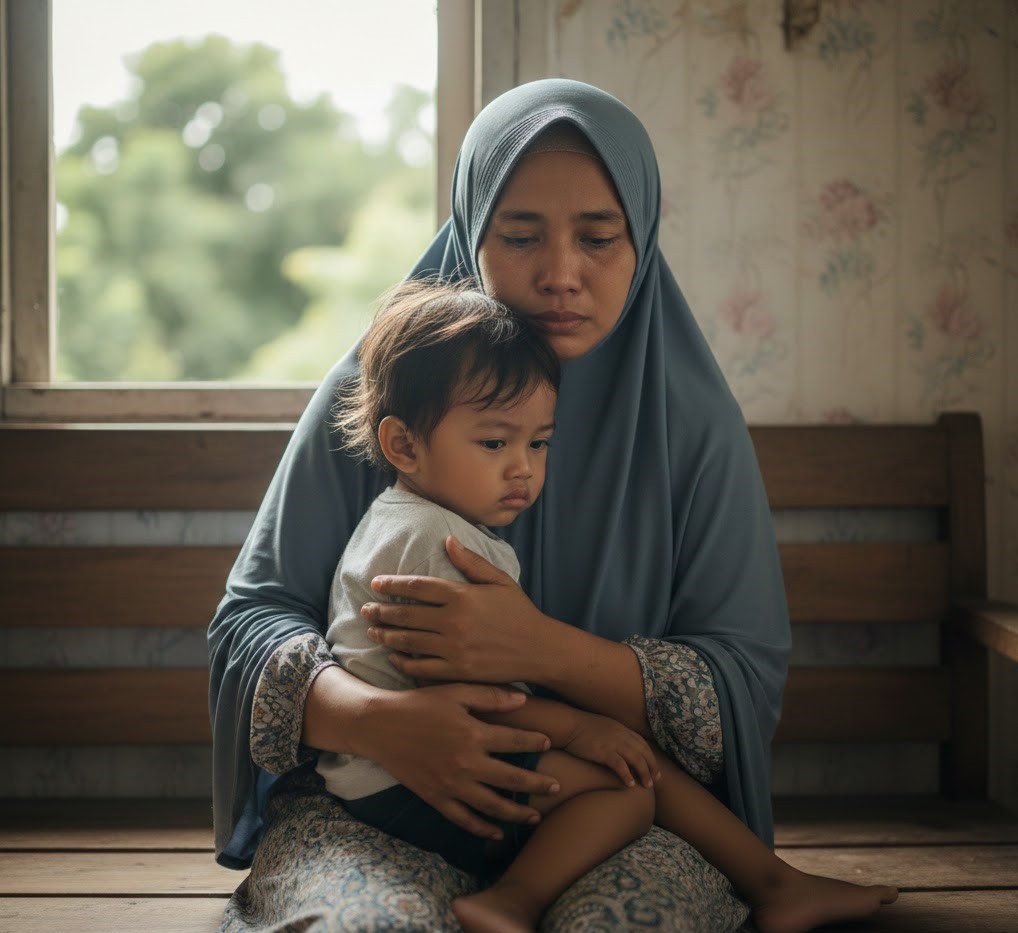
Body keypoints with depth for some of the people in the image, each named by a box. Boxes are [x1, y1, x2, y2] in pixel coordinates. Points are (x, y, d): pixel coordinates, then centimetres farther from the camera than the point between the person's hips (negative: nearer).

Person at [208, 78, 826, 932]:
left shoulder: (691, 418, 1)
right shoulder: (377, 387, 1)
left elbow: (747, 682, -2)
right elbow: (252, 614, 0)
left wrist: (545, 649, -20)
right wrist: (373, 718, -22)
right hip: (371, 804, 0)